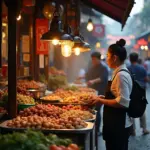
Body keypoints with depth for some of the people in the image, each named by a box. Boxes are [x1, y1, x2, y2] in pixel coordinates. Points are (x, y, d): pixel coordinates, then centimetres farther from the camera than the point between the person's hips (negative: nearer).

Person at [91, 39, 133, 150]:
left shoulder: (121, 75, -21)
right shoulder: (119, 73, 10)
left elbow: (122, 102, -26)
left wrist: (102, 101, -17)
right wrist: (105, 97, 11)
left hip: (119, 125, -10)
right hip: (117, 123, 10)